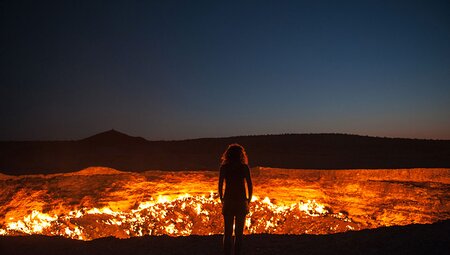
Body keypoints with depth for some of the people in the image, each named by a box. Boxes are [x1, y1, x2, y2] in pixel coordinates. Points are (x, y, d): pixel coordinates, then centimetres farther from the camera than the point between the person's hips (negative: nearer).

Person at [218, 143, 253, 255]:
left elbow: (220, 186, -2)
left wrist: (222, 200, 8)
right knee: (239, 233, 10)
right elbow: (250, 186, -3)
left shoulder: (224, 167, 0)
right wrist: (248, 201, 7)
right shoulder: (244, 167, -2)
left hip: (228, 202, 1)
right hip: (241, 202, 0)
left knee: (227, 232, 10)